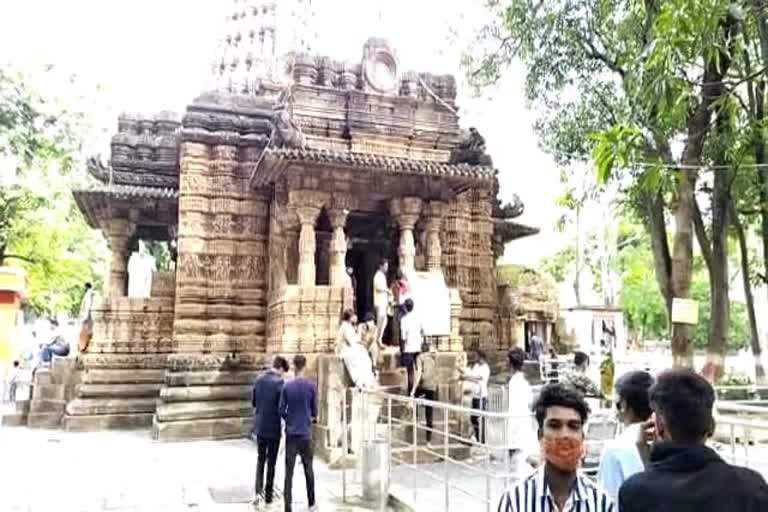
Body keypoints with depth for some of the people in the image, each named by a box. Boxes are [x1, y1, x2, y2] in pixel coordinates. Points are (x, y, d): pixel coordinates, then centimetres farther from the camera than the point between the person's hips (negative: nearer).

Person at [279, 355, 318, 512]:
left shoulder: (287, 387, -6)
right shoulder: (311, 386, -6)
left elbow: (281, 411, -1)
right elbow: (315, 411, 0)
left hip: (291, 434, 0)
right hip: (305, 433, 0)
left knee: (289, 471, 3)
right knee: (308, 469, 14)